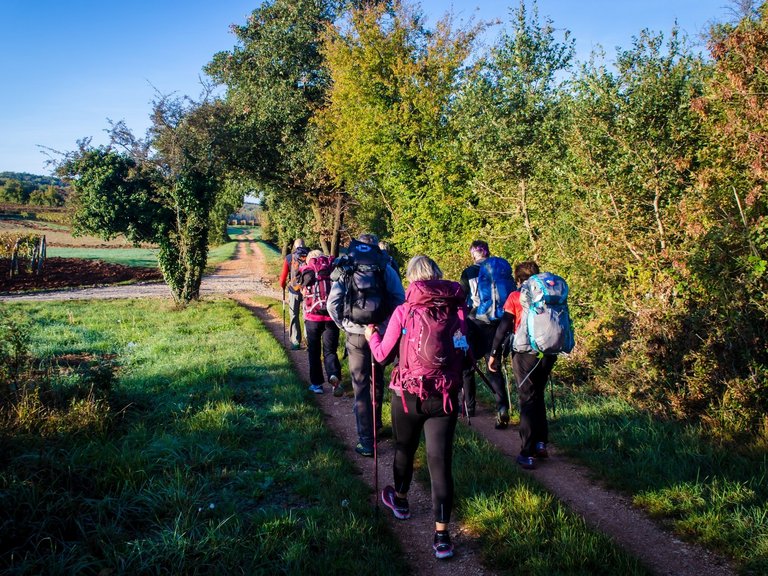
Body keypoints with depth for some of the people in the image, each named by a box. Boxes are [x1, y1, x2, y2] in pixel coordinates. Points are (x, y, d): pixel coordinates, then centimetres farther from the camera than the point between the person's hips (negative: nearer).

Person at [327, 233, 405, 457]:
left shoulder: (344, 270, 0)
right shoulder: (385, 268, 0)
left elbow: (332, 304, -6)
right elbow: (400, 299, -7)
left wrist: (344, 325, 8)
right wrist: (390, 324, 5)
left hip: (355, 335, -1)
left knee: (360, 387, 5)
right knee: (377, 380, 23)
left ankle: (366, 441, 4)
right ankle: (376, 422, 41)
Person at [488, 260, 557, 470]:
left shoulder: (515, 297, -1)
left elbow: (504, 326, -5)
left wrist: (494, 353, 1)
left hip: (525, 354, -3)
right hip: (547, 353, 4)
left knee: (528, 400, 3)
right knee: (538, 396, 22)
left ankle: (527, 454, 2)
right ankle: (541, 443, 23)